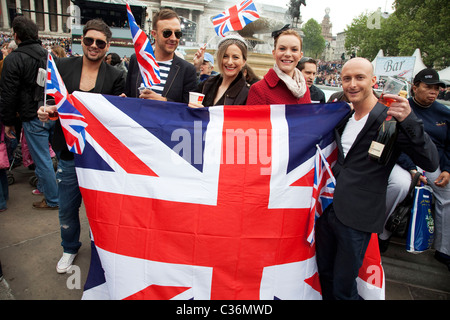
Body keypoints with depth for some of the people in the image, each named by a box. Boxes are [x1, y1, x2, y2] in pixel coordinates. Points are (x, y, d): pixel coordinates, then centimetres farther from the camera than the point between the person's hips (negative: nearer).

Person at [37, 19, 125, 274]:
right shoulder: (63, 67, 3)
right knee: (67, 207, 14)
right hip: (69, 151, 2)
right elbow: (52, 102, 9)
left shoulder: (115, 76, -2)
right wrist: (46, 112, -13)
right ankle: (70, 248, 42)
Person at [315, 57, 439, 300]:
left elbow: (431, 163, -20)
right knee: (324, 276, 21)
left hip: (356, 218, -6)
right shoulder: (344, 117, 10)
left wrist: (409, 120, -31)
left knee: (343, 288, 7)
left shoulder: (391, 118, -11)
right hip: (327, 207, 7)